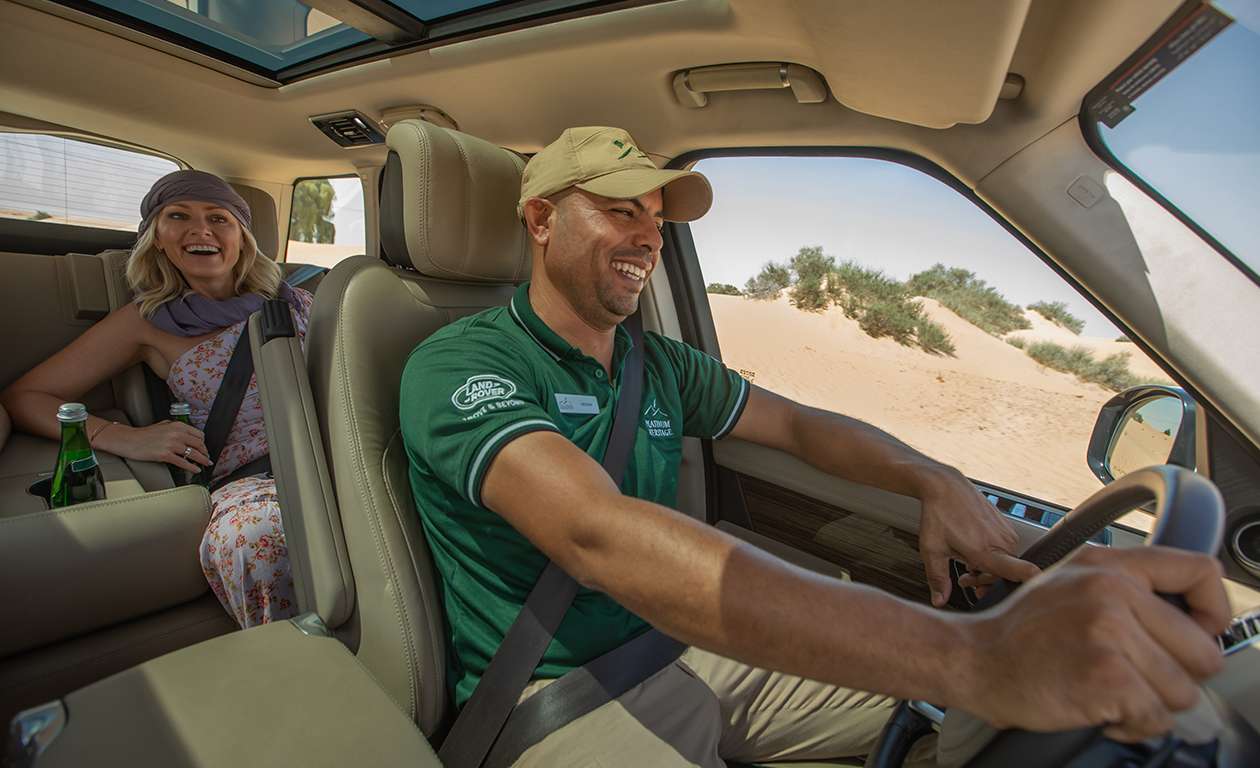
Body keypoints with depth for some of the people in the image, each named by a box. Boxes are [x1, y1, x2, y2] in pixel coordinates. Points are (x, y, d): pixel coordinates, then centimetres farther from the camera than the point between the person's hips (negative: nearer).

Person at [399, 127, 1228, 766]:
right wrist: (972, 654, -42)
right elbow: (600, 535, -35)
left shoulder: (663, 365, 6)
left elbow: (801, 425, 12)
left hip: (685, 643, 6)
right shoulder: (460, 363, -17)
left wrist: (936, 482, -8)